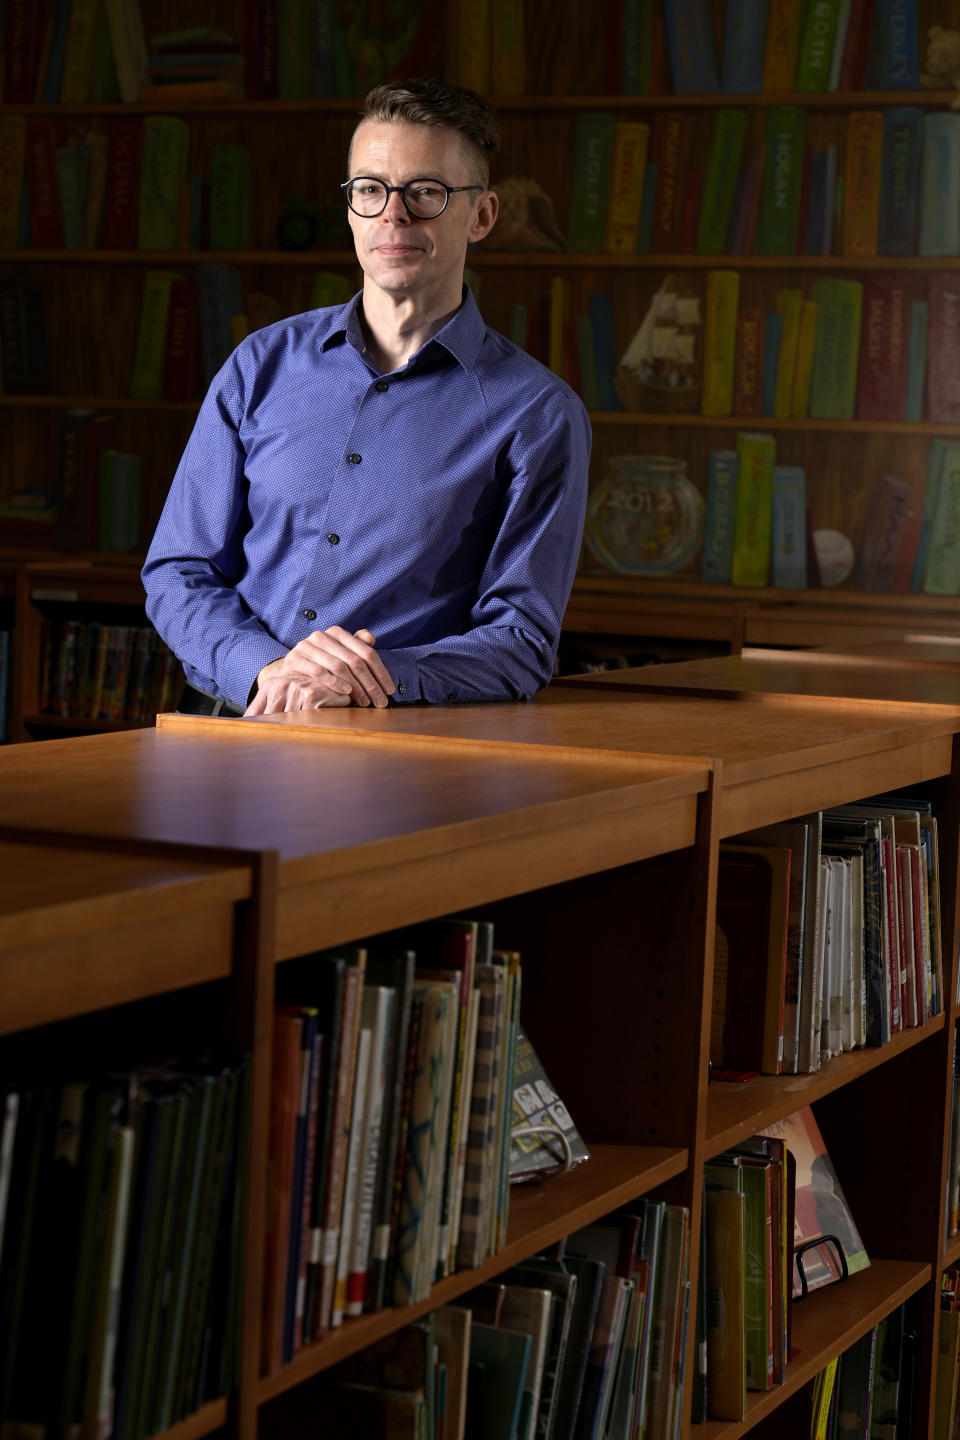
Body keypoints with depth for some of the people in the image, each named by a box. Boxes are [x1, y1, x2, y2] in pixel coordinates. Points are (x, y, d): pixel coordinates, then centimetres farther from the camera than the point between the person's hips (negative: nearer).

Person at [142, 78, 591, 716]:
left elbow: (523, 641, -1)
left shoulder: (539, 415, 3)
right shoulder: (262, 365, 13)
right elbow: (178, 574, 11)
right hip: (231, 719, 2)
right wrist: (268, 666, -10)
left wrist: (374, 677, -19)